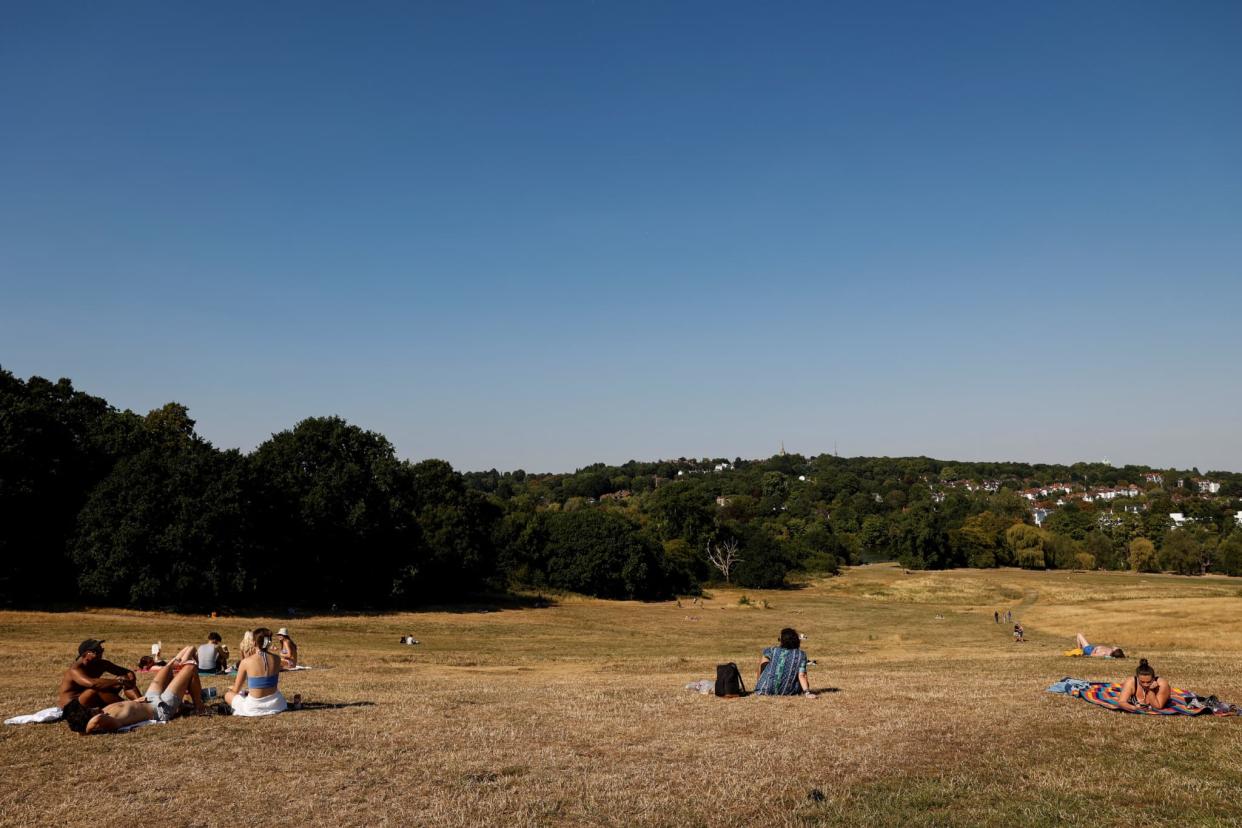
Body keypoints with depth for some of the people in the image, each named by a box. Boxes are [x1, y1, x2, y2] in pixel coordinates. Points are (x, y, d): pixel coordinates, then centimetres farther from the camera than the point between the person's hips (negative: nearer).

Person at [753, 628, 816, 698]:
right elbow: (801, 676, -18)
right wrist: (807, 693, -21)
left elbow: (765, 651, 20)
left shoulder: (774, 651, -5)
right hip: (788, 692, 0)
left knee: (765, 658, 25)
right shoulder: (801, 655, -8)